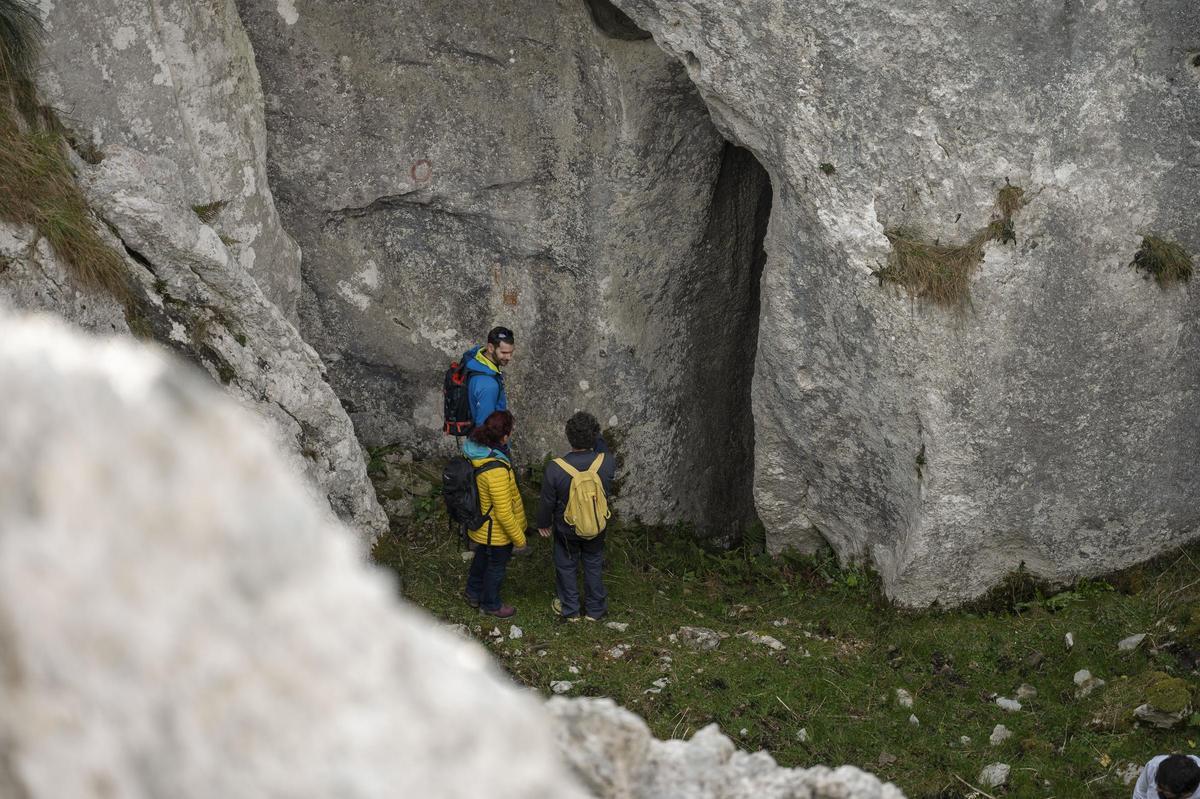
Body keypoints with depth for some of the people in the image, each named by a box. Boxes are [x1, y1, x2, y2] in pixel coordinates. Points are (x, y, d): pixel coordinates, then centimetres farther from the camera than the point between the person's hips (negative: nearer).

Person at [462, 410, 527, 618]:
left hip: (479, 523, 8)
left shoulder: (473, 449, -14)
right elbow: (504, 513, -31)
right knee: (496, 565, 19)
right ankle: (491, 604, 43)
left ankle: (473, 593, 55)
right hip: (497, 531, -8)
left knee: (482, 557, 32)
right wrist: (519, 539, -16)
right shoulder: (497, 470, -40)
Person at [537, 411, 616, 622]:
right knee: (594, 565, 24)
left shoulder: (555, 469, -31)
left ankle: (569, 609, 40)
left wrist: (543, 523, 6)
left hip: (566, 529, -2)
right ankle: (595, 609, 41)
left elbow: (547, 501, -16)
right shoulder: (607, 462, -27)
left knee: (565, 566, 23)